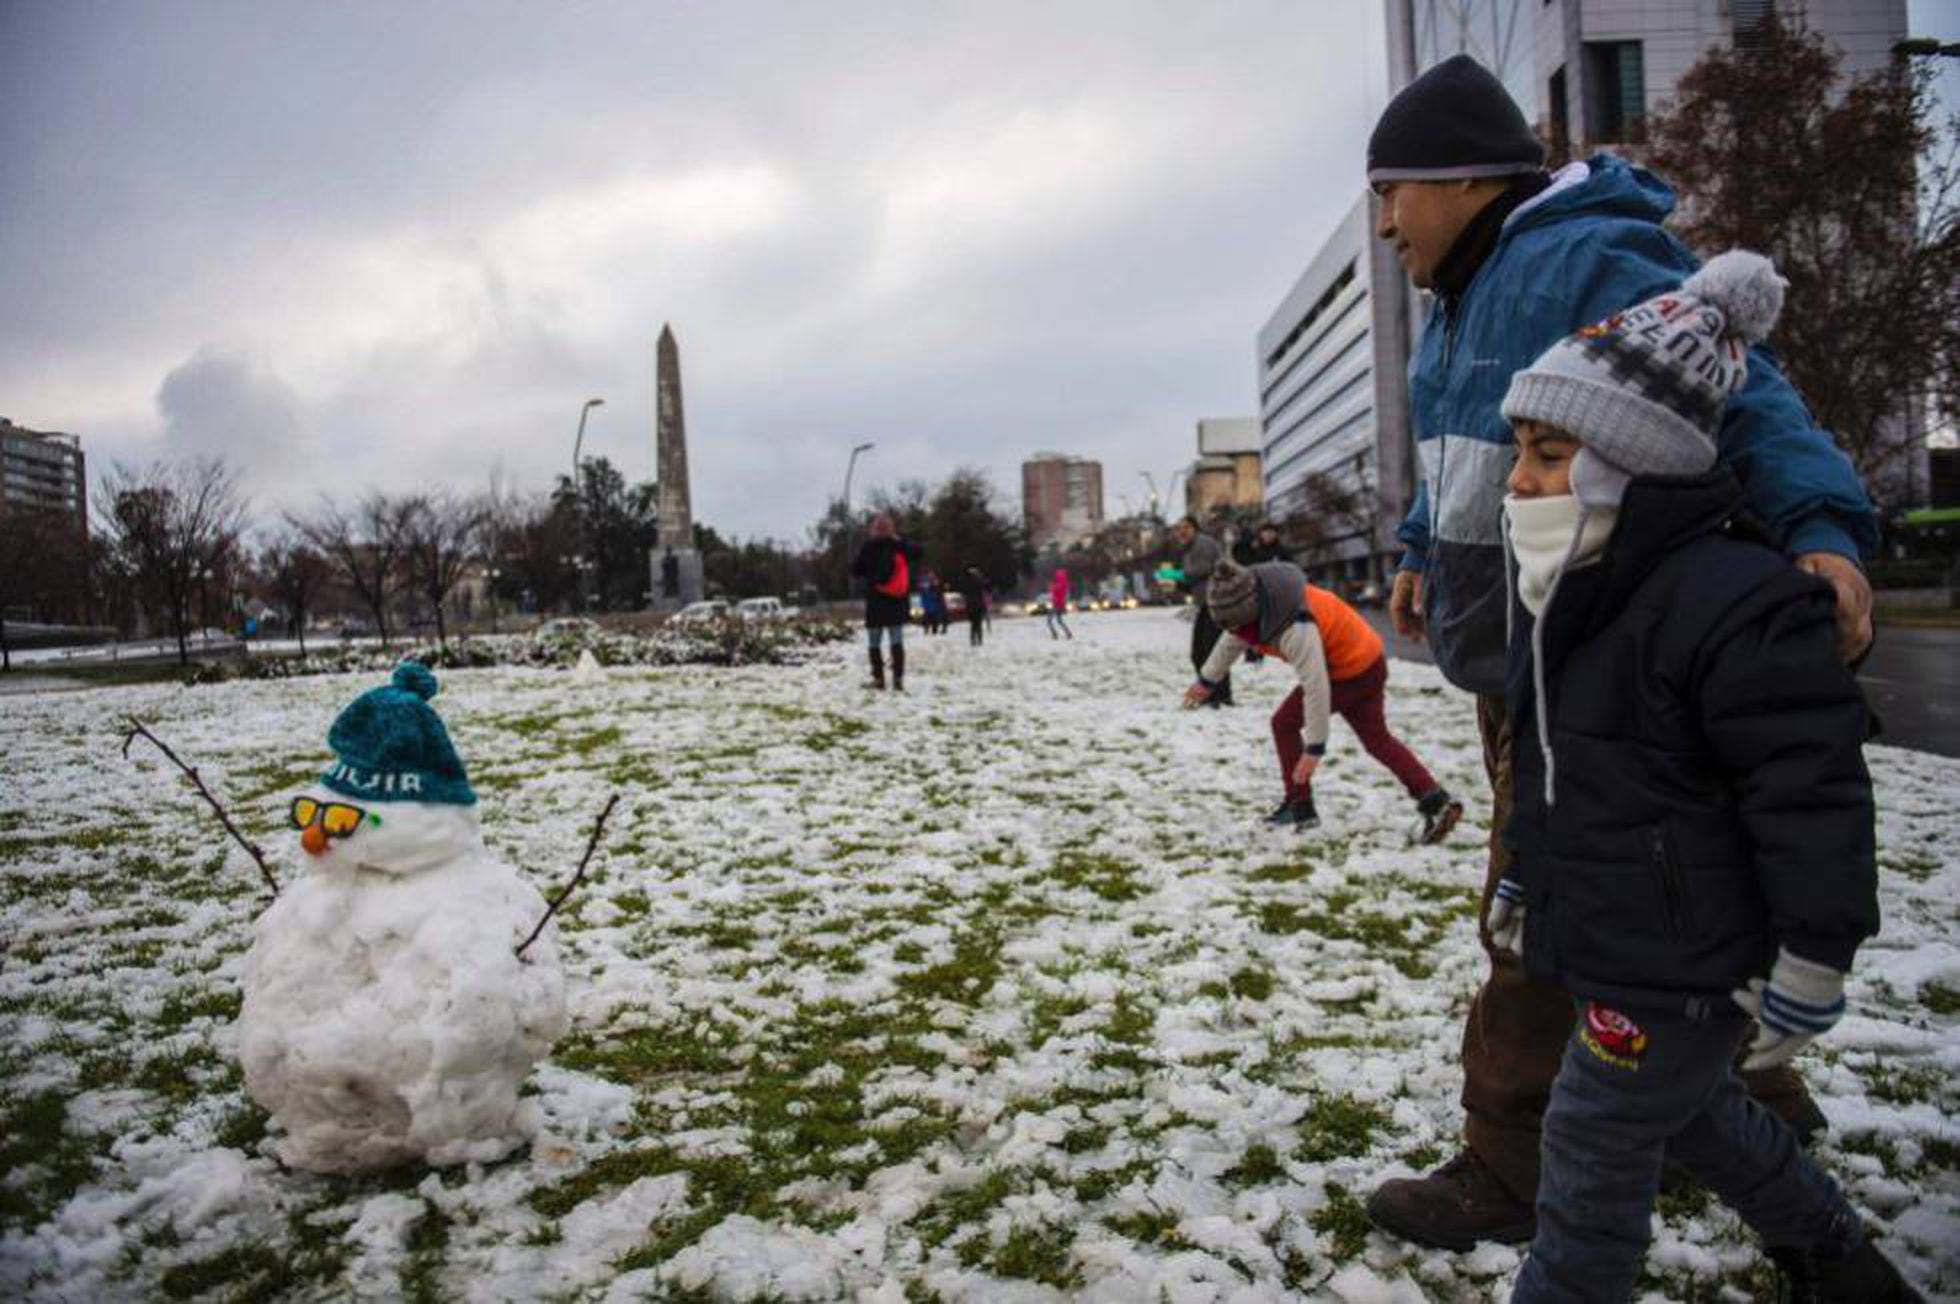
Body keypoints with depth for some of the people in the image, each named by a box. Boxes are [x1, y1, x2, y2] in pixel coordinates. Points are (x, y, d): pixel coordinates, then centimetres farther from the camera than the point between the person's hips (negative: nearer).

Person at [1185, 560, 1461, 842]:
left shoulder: (1295, 629, -35)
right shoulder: (1252, 602, -6)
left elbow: (1316, 687, -34)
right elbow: (1231, 642, 15)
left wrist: (1314, 747, -29)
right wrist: (1207, 680, 29)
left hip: (1352, 673, -9)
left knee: (1285, 723, -1)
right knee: (1377, 739, 16)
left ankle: (1299, 807, 6)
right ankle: (1436, 801, 12)